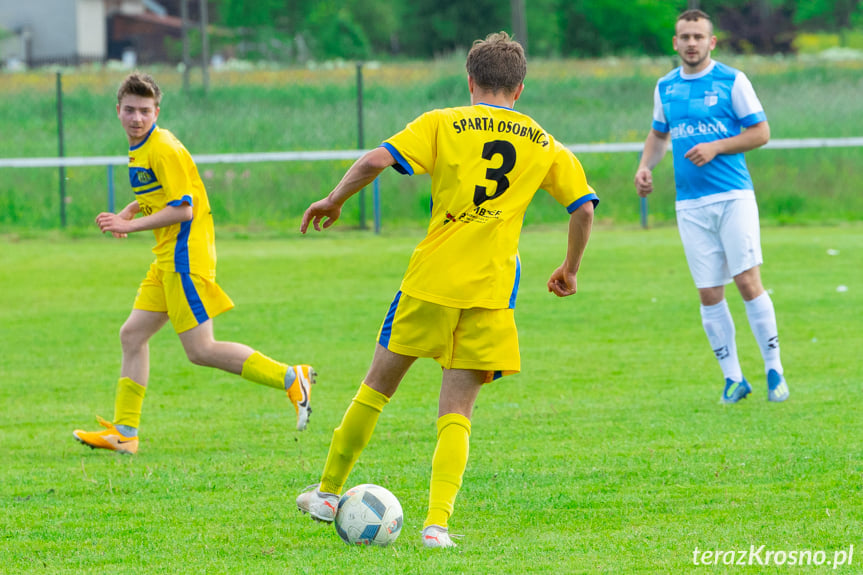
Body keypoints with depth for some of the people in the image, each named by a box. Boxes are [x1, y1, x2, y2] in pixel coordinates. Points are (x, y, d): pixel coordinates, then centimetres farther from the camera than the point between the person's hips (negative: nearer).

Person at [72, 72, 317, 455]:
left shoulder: (163, 150, -16)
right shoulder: (139, 150, 14)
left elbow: (182, 209, -19)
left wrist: (131, 225, -15)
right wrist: (127, 214, 13)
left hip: (184, 257, -10)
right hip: (167, 259, 10)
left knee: (201, 350, -12)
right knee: (133, 335, 8)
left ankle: (291, 379, -9)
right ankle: (124, 432, 11)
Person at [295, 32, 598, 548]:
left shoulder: (443, 124, 4)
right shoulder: (544, 145, 11)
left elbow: (377, 160, -8)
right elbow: (584, 207, 8)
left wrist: (334, 200, 6)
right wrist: (570, 270, 21)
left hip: (430, 278, -1)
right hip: (492, 290, 1)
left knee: (379, 383, 15)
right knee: (457, 411, 3)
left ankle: (329, 491, 23)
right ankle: (438, 521, -13)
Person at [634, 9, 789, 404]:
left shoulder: (732, 82, -2)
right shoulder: (665, 87, 11)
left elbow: (761, 132, -1)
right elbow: (659, 133, 26)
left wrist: (716, 147, -13)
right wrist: (645, 166, 7)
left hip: (734, 196, -4)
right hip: (690, 204, 4)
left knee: (748, 283, -10)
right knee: (709, 296, 1)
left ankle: (774, 370, 1)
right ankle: (733, 378, 10)